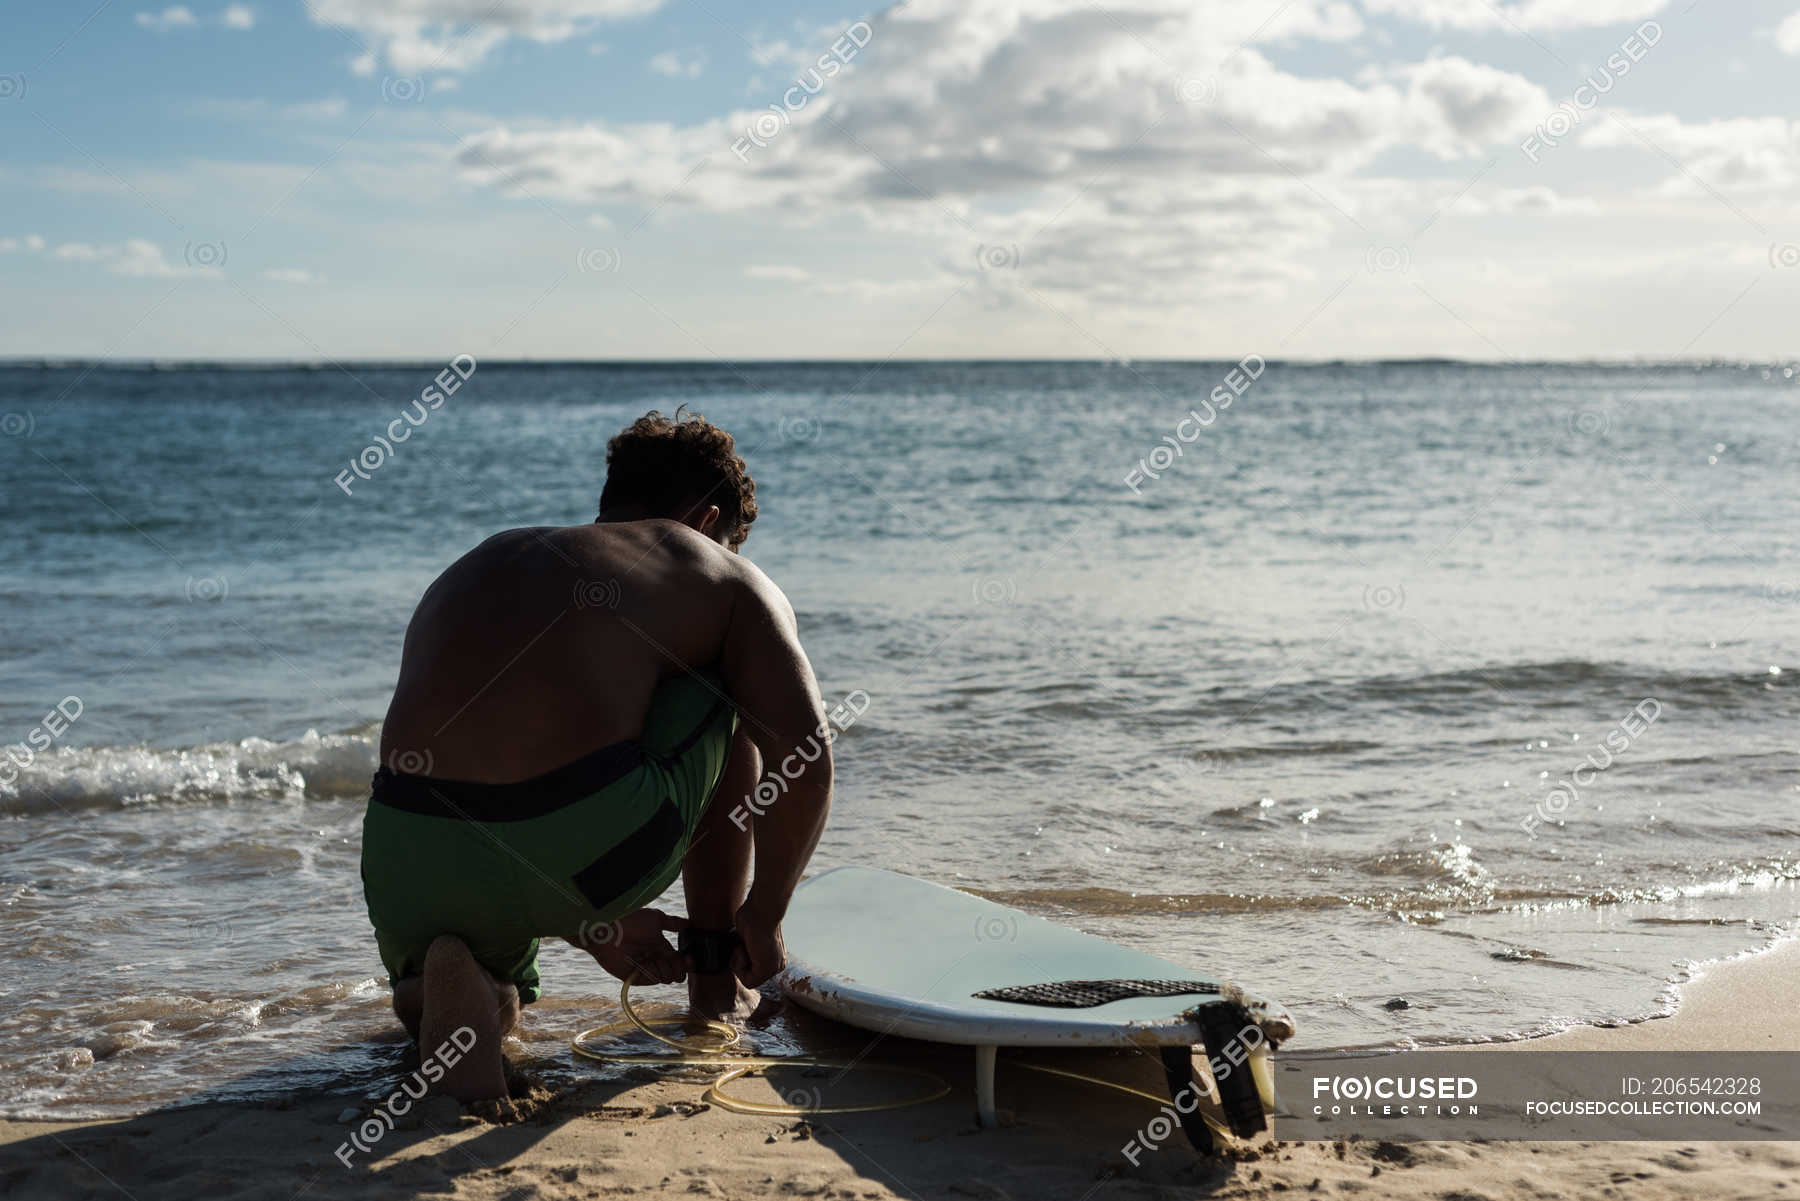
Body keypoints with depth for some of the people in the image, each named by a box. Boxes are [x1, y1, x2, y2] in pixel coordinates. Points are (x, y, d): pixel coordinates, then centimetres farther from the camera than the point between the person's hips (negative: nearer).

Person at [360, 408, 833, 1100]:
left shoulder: (469, 573, 29)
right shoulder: (723, 575, 15)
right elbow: (804, 758, 3)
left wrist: (585, 925, 34)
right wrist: (762, 921, 19)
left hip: (412, 872, 4)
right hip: (588, 852, -4)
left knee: (495, 1008, 39)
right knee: (729, 698, 28)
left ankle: (453, 980, 2)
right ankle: (715, 971, 32)